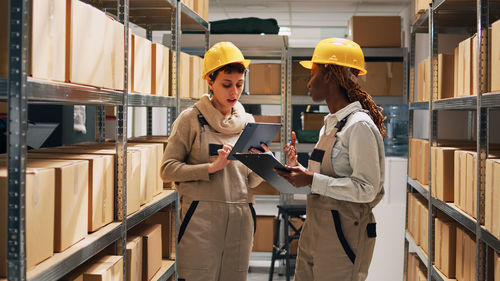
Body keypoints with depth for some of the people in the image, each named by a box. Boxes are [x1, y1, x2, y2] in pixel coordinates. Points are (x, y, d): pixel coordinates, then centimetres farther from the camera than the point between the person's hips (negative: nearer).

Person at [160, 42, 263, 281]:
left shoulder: (247, 122, 11)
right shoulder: (191, 119, -1)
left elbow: (252, 182, 13)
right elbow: (168, 169, -7)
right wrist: (211, 167, -16)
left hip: (240, 220, 4)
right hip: (201, 216, -4)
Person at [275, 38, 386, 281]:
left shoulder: (359, 126, -14)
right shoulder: (330, 124, 15)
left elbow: (366, 189, -20)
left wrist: (312, 180, -20)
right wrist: (298, 169, 8)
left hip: (343, 232, -9)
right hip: (314, 230, 9)